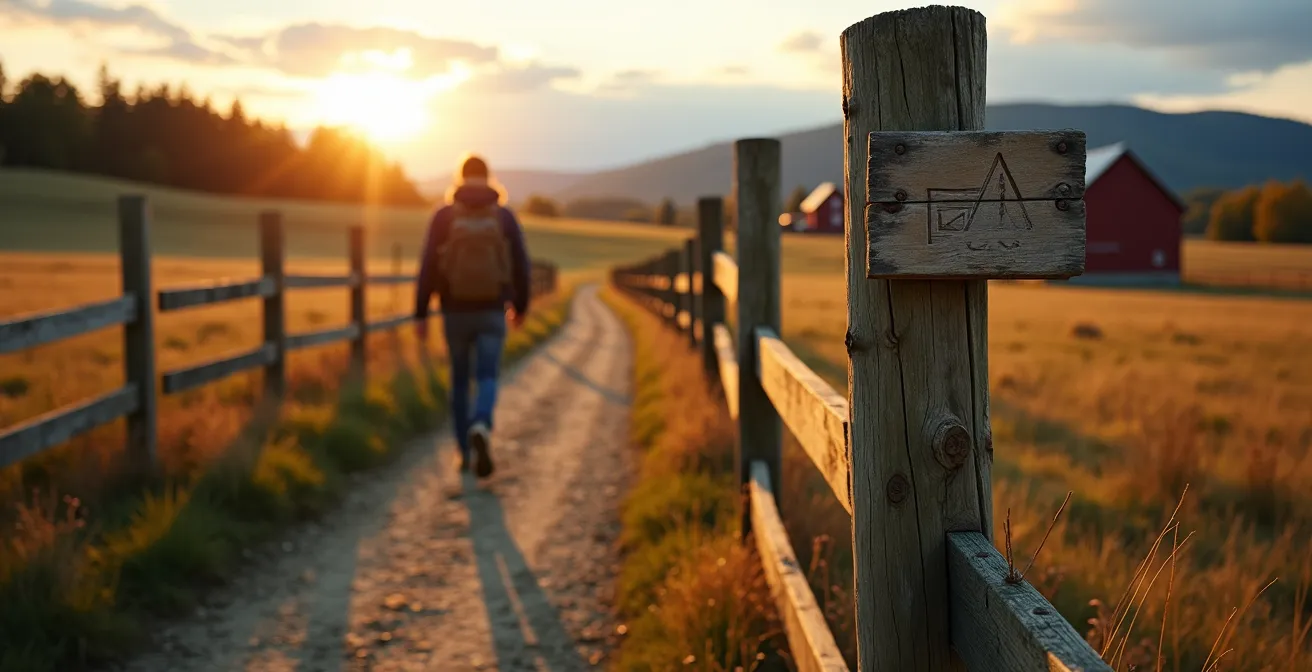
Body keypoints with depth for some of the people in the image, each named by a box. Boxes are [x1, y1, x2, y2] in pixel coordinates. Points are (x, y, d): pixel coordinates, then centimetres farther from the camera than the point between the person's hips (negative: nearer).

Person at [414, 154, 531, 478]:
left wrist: (420, 314, -4)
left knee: (460, 380, 17)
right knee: (487, 381, 1)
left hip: (455, 313, 1)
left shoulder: (443, 215, -5)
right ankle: (481, 430, -31)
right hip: (491, 313, -1)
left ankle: (466, 452, 21)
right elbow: (520, 266, 0)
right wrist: (520, 306, 17)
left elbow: (428, 268, -9)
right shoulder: (505, 216, -3)